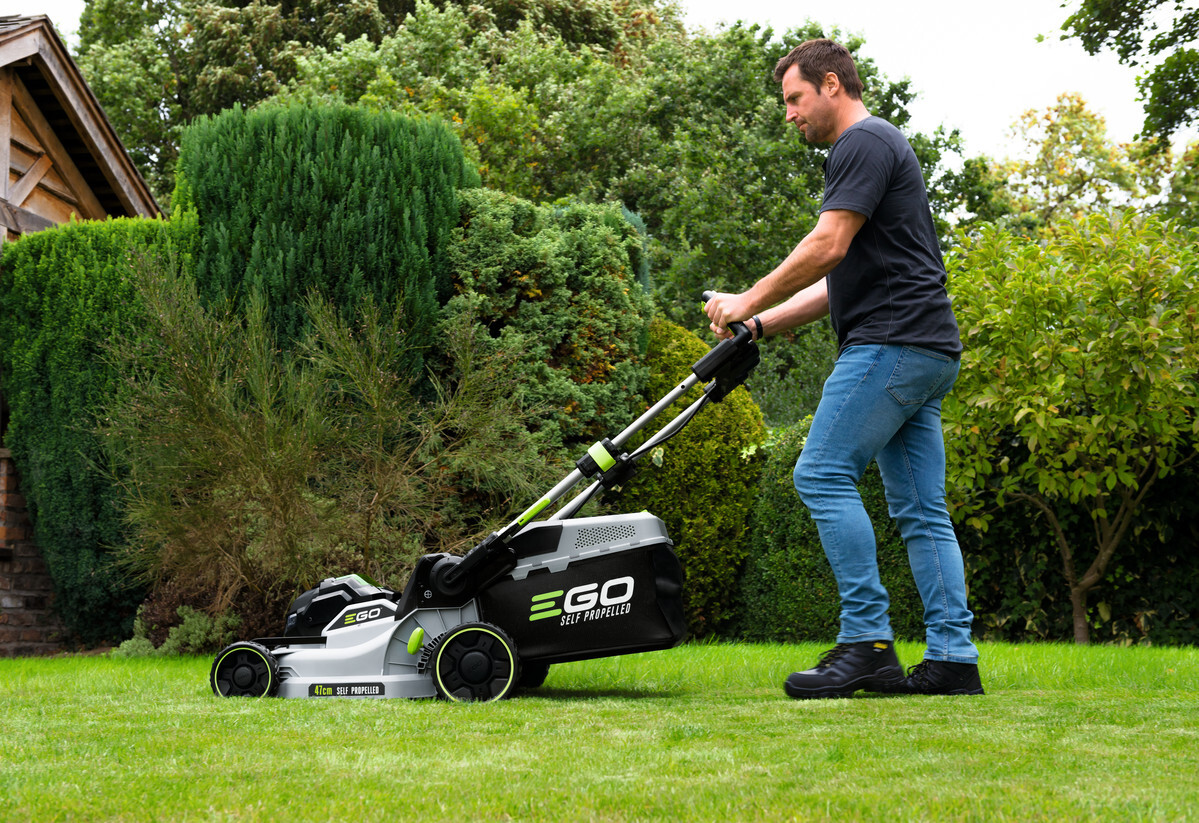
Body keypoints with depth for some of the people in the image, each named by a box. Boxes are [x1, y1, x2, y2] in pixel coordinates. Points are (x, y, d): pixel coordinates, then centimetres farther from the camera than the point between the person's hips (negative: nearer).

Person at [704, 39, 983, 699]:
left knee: (824, 475, -12)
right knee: (920, 507, 6)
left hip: (892, 342, -10)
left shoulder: (864, 142, -5)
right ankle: (953, 658, 5)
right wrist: (762, 325, 21)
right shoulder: (876, 148, 27)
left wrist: (748, 300, -7)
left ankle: (867, 642, -13)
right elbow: (840, 280, 27)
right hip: (926, 351, 10)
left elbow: (827, 247, -16)